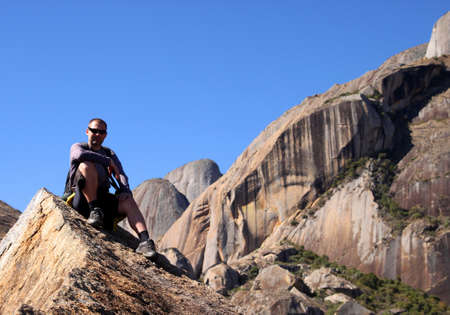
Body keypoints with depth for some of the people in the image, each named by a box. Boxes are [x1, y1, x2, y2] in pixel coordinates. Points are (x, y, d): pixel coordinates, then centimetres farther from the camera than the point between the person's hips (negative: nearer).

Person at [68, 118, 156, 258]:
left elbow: (121, 174, 8)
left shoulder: (110, 154, 25)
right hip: (82, 200, -4)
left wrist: (125, 190, -14)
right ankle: (94, 211, -31)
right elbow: (80, 155, -16)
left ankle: (144, 240, -44)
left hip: (103, 199, 4)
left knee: (128, 201, -26)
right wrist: (108, 162, -12)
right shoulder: (77, 147, 12)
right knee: (86, 165, -29)